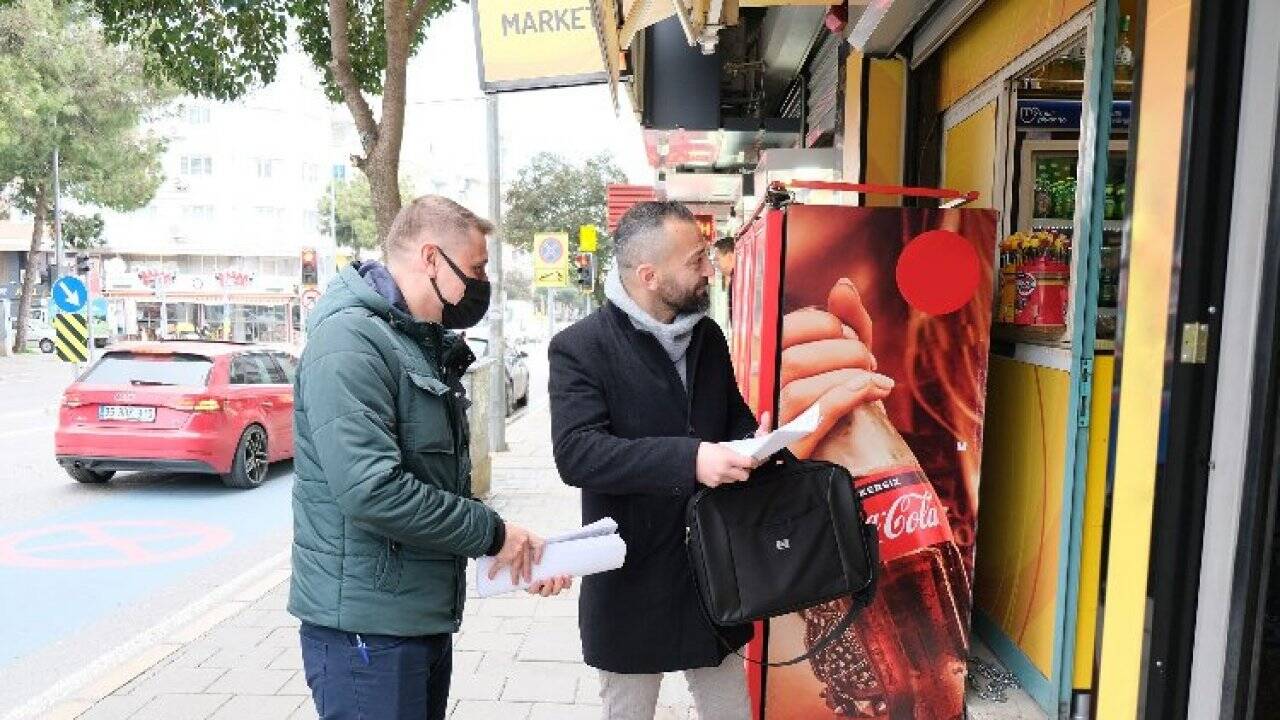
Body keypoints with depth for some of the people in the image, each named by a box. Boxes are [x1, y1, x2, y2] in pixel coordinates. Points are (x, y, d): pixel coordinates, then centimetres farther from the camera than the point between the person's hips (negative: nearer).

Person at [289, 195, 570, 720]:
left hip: (427, 615, 9)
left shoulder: (428, 345, 12)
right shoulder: (350, 341, -18)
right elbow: (371, 491, -29)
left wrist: (517, 555, 5)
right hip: (367, 628, -9)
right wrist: (492, 533, -18)